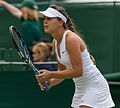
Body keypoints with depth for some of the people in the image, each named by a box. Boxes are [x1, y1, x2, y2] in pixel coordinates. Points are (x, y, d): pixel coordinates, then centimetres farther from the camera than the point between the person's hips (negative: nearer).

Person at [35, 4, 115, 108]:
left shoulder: (71, 39, -22)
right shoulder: (56, 42, 5)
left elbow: (77, 71, -25)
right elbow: (63, 70, 13)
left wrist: (51, 74, -22)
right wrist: (50, 82, -6)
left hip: (94, 86, -9)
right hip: (80, 89, 9)